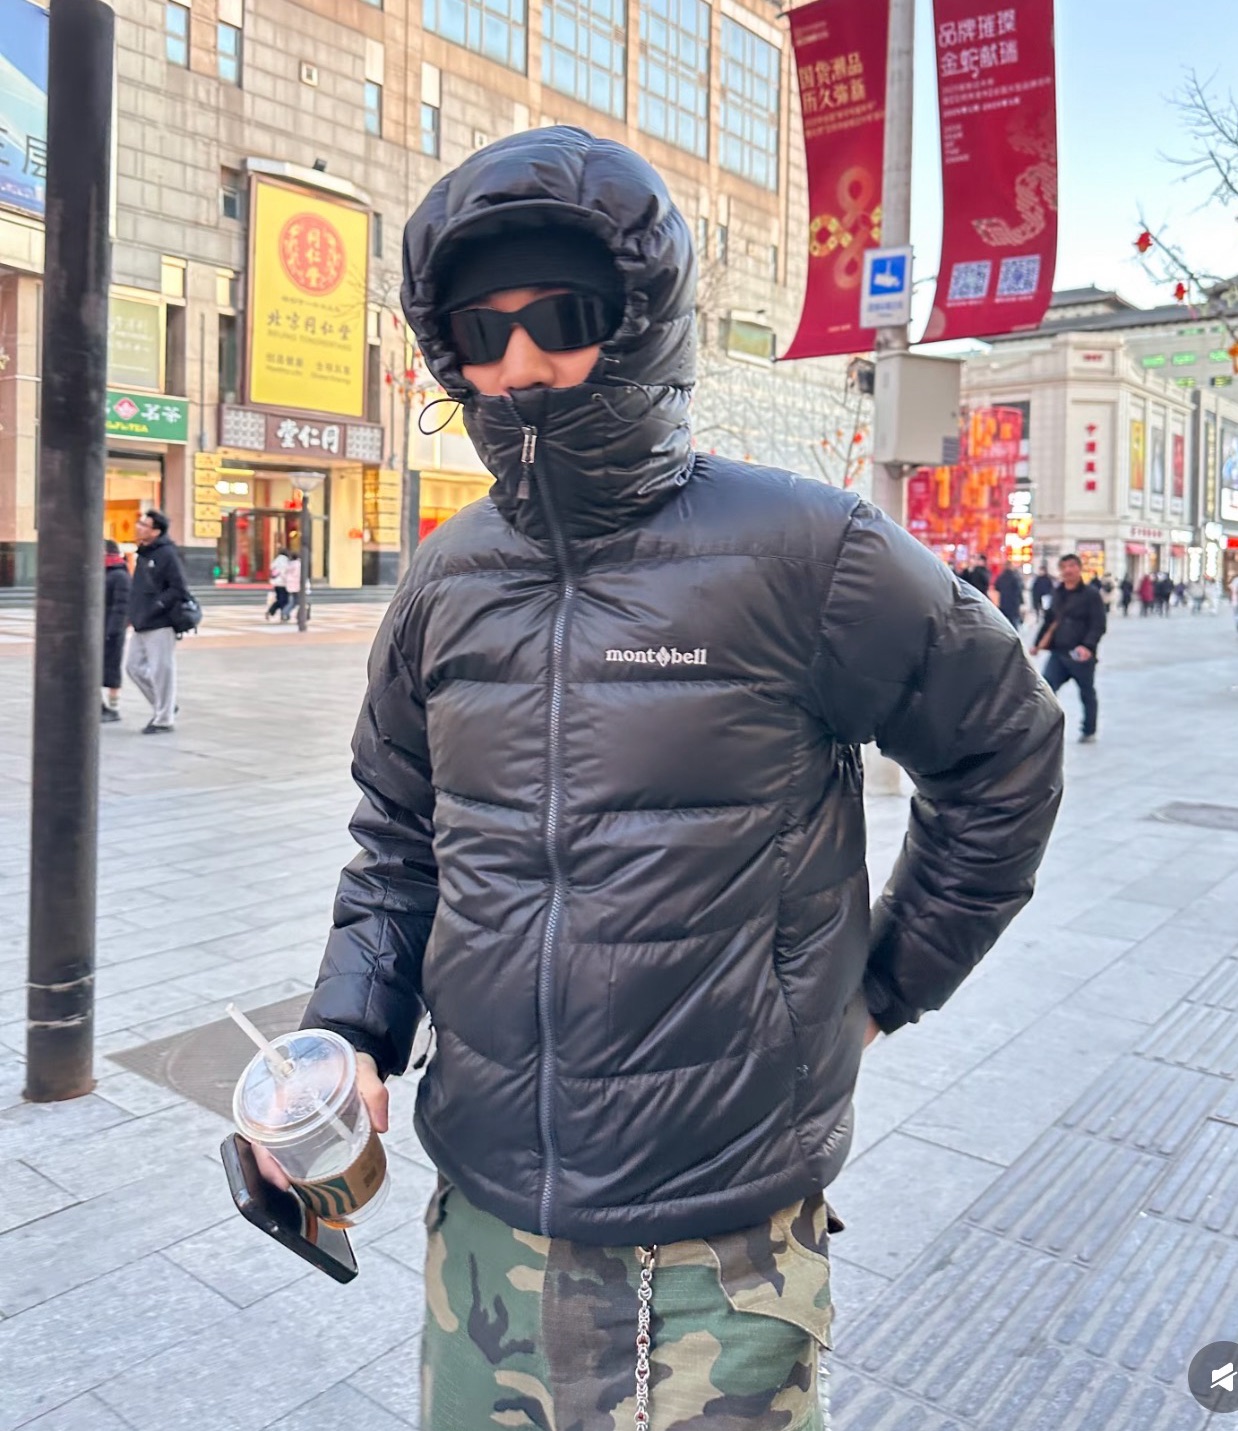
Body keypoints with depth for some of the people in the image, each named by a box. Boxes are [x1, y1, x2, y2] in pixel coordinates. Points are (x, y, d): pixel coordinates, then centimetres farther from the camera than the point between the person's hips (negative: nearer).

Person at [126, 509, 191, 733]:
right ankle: (163, 706, 28)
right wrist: (134, 613, 11)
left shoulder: (167, 554, -12)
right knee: (135, 667, 13)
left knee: (161, 671, -2)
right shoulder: (142, 554, 14)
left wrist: (155, 608, -19)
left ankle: (164, 719, 9)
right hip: (141, 626, 9)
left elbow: (179, 589, -17)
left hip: (160, 625, -9)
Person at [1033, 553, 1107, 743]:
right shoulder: (1057, 594, 11)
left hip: (1080, 655, -5)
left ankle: (1089, 731, 26)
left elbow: (1099, 625, -13)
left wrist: (1088, 646, -27)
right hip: (1057, 653, 5)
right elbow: (1048, 621, 21)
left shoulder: (1091, 594, -7)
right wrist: (1037, 643, 16)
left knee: (1087, 694, 11)